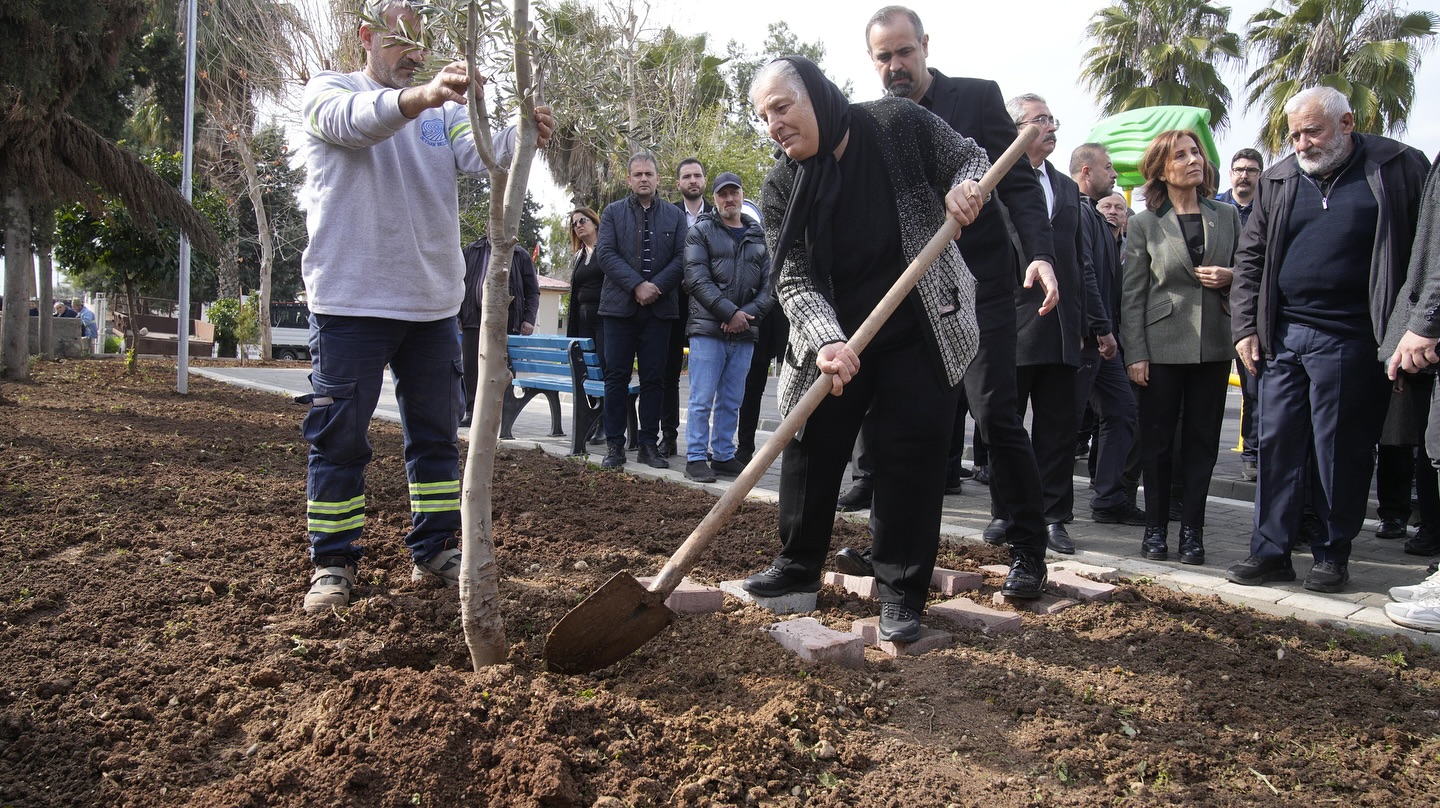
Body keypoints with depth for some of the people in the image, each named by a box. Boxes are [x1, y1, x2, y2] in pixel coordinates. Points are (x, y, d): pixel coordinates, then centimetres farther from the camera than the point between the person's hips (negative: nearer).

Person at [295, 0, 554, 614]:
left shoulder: (444, 108, 13)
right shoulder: (328, 90, 0)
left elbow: (477, 152, -8)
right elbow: (354, 121, -24)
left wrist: (523, 136, -31)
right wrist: (418, 98, -45)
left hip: (432, 303, 5)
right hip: (350, 302, -4)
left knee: (436, 434, 11)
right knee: (338, 437, 0)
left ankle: (435, 550, 23)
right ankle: (332, 563, 12)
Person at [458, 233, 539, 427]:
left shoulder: (521, 256, 9)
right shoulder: (470, 251, 12)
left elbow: (533, 291, 9)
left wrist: (529, 319, -2)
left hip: (507, 321, -1)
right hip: (474, 319, 1)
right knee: (471, 366, -1)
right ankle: (471, 411, 4)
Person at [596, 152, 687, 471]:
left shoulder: (674, 215, 11)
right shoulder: (613, 212, 8)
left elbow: (682, 259, 2)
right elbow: (606, 254, -3)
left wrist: (655, 287, -12)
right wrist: (637, 285, -14)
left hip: (659, 309, 1)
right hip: (620, 305, -1)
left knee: (654, 378, 3)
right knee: (616, 376, 0)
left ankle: (649, 444, 9)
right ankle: (615, 445, 4)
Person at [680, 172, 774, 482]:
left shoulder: (759, 236, 14)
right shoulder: (700, 231, 3)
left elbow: (769, 283, 9)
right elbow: (697, 279, -8)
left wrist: (749, 313, -8)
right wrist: (730, 313, -14)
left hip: (745, 332, 4)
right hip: (708, 329, -4)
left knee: (731, 401, 10)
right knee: (702, 399, -3)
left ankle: (724, 455, 18)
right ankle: (696, 457, 4)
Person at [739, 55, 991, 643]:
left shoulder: (898, 123, -8)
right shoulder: (781, 188, -5)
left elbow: (970, 158, 6)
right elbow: (793, 278, -12)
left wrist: (965, 187, -19)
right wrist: (826, 339, -30)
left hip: (921, 333, -2)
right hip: (835, 339, 2)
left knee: (911, 453, -2)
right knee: (810, 446, 6)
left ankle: (901, 592, 9)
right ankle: (799, 564, 26)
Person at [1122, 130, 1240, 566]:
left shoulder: (1228, 217, 10)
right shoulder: (1145, 224, 2)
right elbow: (1132, 295, -1)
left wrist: (1231, 278, -7)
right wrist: (1135, 354, -8)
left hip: (1214, 345, 2)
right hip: (1163, 345, -2)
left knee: (1202, 441, 5)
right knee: (1158, 441, 3)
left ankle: (1192, 530, 12)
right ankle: (1156, 528, 13)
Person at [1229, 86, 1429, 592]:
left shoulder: (1398, 167, 2)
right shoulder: (1276, 181, 12)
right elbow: (1249, 259, 15)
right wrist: (1246, 327, 6)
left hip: (1350, 340, -4)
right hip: (1282, 337, 4)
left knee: (1341, 451, 3)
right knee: (1277, 445, 4)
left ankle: (1332, 555, 16)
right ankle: (1271, 551, 12)